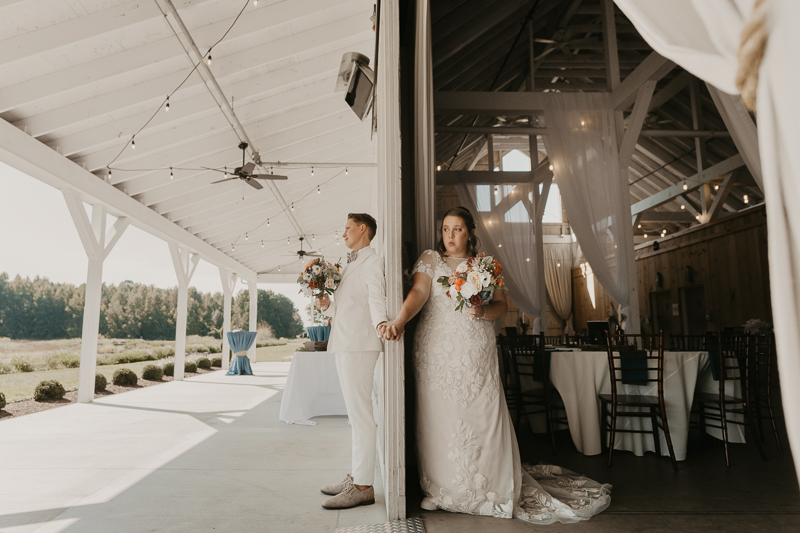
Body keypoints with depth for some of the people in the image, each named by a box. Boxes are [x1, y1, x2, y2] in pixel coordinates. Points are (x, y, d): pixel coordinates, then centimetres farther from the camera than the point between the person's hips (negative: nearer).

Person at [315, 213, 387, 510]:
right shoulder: (350, 265, 24)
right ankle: (357, 476, 24)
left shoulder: (372, 261, -5)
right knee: (356, 414, 14)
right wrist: (326, 305, 7)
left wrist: (381, 323, -40)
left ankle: (363, 487, -3)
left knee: (360, 413, -9)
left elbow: (376, 297, -22)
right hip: (344, 344, 10)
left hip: (359, 344, -10)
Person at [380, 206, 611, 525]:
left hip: (477, 355, 1)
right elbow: (418, 293, -9)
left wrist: (484, 312, -13)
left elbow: (501, 304, 9)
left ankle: (495, 489, 17)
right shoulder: (430, 260, 7)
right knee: (440, 419, 1)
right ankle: (442, 489, 15)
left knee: (484, 417, 1)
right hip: (438, 353, -1)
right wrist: (398, 321, -26)